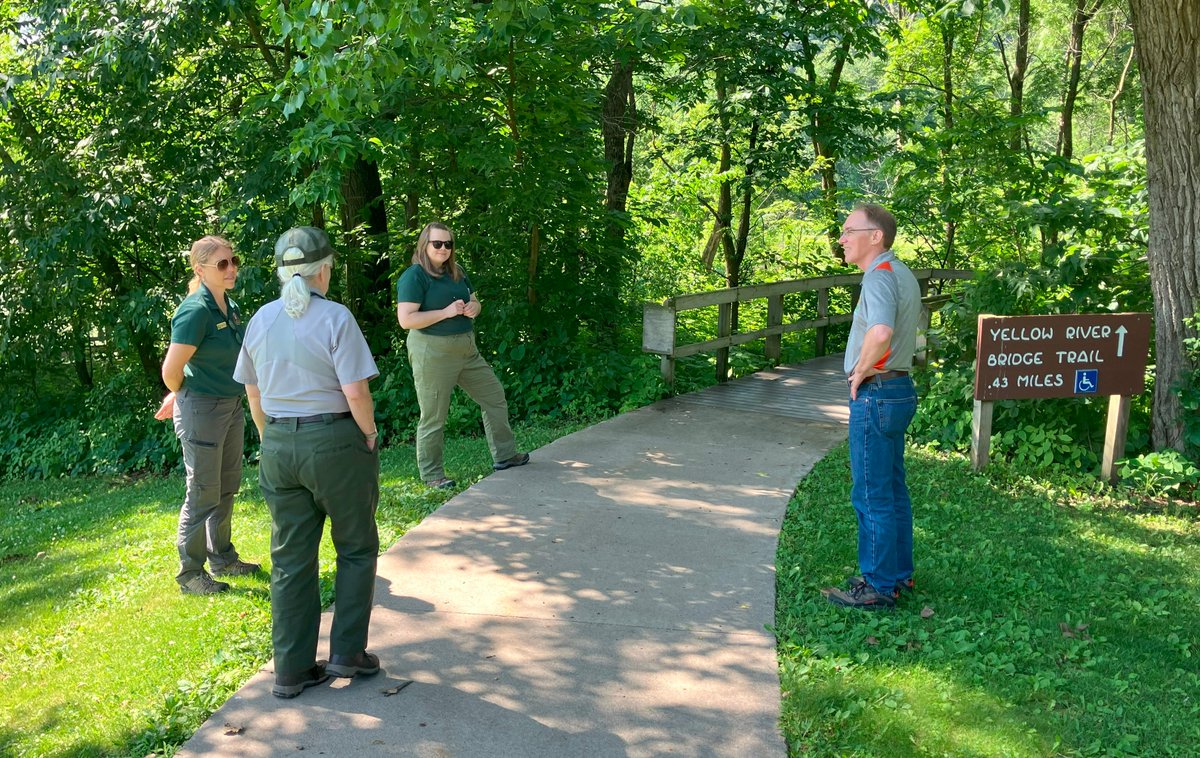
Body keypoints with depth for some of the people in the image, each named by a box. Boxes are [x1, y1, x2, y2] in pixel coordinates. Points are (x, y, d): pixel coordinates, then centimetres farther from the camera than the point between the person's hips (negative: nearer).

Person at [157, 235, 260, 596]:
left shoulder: (230, 306, 6)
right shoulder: (195, 311, -21)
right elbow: (172, 369, -20)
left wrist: (178, 397, 18)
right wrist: (180, 396, -1)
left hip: (231, 405, 8)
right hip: (201, 410, -8)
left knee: (227, 487, 18)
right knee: (203, 494, 0)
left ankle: (222, 558, 33)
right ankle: (190, 573, 12)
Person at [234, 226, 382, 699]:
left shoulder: (261, 320, 5)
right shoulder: (335, 318, -13)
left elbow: (253, 393, 13)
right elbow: (355, 392, -18)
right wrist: (369, 433, -1)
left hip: (279, 446, 5)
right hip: (335, 441, -5)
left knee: (290, 559, 12)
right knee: (356, 548, 14)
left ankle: (291, 670, 17)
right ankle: (347, 652, 16)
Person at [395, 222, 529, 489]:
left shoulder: (457, 272, 12)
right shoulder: (414, 276, -12)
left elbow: (474, 301, 23)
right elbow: (406, 319, -19)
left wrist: (473, 307, -2)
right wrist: (446, 312, -21)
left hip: (466, 350, 8)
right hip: (433, 353, -8)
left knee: (494, 397, 14)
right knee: (434, 416, 1)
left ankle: (504, 456, 28)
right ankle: (431, 474, 14)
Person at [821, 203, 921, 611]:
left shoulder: (880, 276, -18)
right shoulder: (902, 274, 14)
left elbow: (880, 333, -37)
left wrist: (861, 372, -20)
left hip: (875, 394, -10)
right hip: (899, 390, 10)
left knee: (872, 496, -2)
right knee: (893, 490, 18)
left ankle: (877, 587, 6)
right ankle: (898, 573, 28)